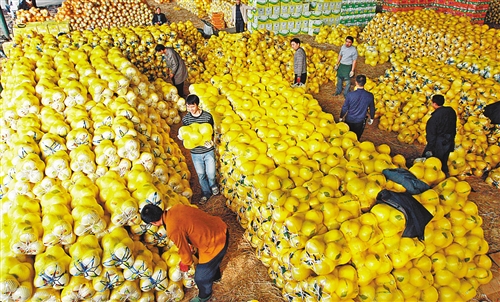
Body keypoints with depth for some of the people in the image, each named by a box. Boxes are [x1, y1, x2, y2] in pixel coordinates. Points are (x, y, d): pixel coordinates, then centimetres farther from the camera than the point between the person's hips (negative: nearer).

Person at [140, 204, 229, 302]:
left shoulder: (173, 230, -26)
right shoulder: (176, 208, -4)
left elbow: (184, 249, -9)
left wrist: (185, 263, 12)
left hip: (215, 244, -8)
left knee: (201, 277, 19)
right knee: (213, 260, 38)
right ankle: (215, 276, 67)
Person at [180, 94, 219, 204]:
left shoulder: (208, 116, -11)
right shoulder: (185, 119, -6)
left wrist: (210, 141, -23)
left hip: (208, 151, -2)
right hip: (195, 152, 2)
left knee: (211, 173, 7)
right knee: (201, 174, 15)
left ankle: (213, 186, 43)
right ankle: (206, 193, 38)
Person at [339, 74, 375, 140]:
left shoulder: (350, 94, -24)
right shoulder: (370, 96, -17)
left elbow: (345, 108, -13)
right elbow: (372, 108, -2)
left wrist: (341, 117, 5)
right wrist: (371, 118, 17)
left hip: (349, 120, -1)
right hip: (360, 121, 1)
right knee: (356, 138, 21)